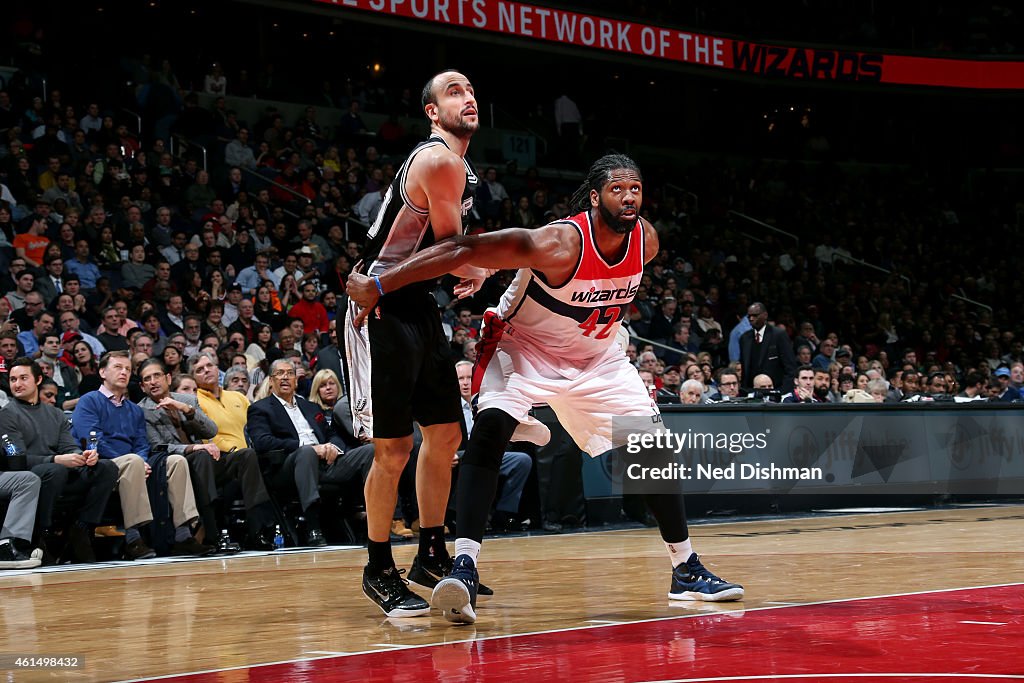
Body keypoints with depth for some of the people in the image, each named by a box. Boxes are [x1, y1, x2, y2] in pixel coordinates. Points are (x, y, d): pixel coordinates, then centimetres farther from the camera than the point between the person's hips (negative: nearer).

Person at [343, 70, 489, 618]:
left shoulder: (458, 163, 15)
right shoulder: (440, 161, -17)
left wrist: (464, 270, 10)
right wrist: (478, 272, 7)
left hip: (418, 307, 10)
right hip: (382, 310, -10)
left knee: (445, 434, 13)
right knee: (393, 449, -8)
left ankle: (432, 553, 24)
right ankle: (379, 571, 3)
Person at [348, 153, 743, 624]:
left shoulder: (646, 241, -13)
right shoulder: (560, 244, -33)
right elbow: (463, 250, -35)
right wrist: (378, 285, -38)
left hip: (596, 358, 6)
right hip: (524, 349, -6)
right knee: (490, 428, -32)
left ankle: (687, 571, 18)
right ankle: (463, 568, -37)